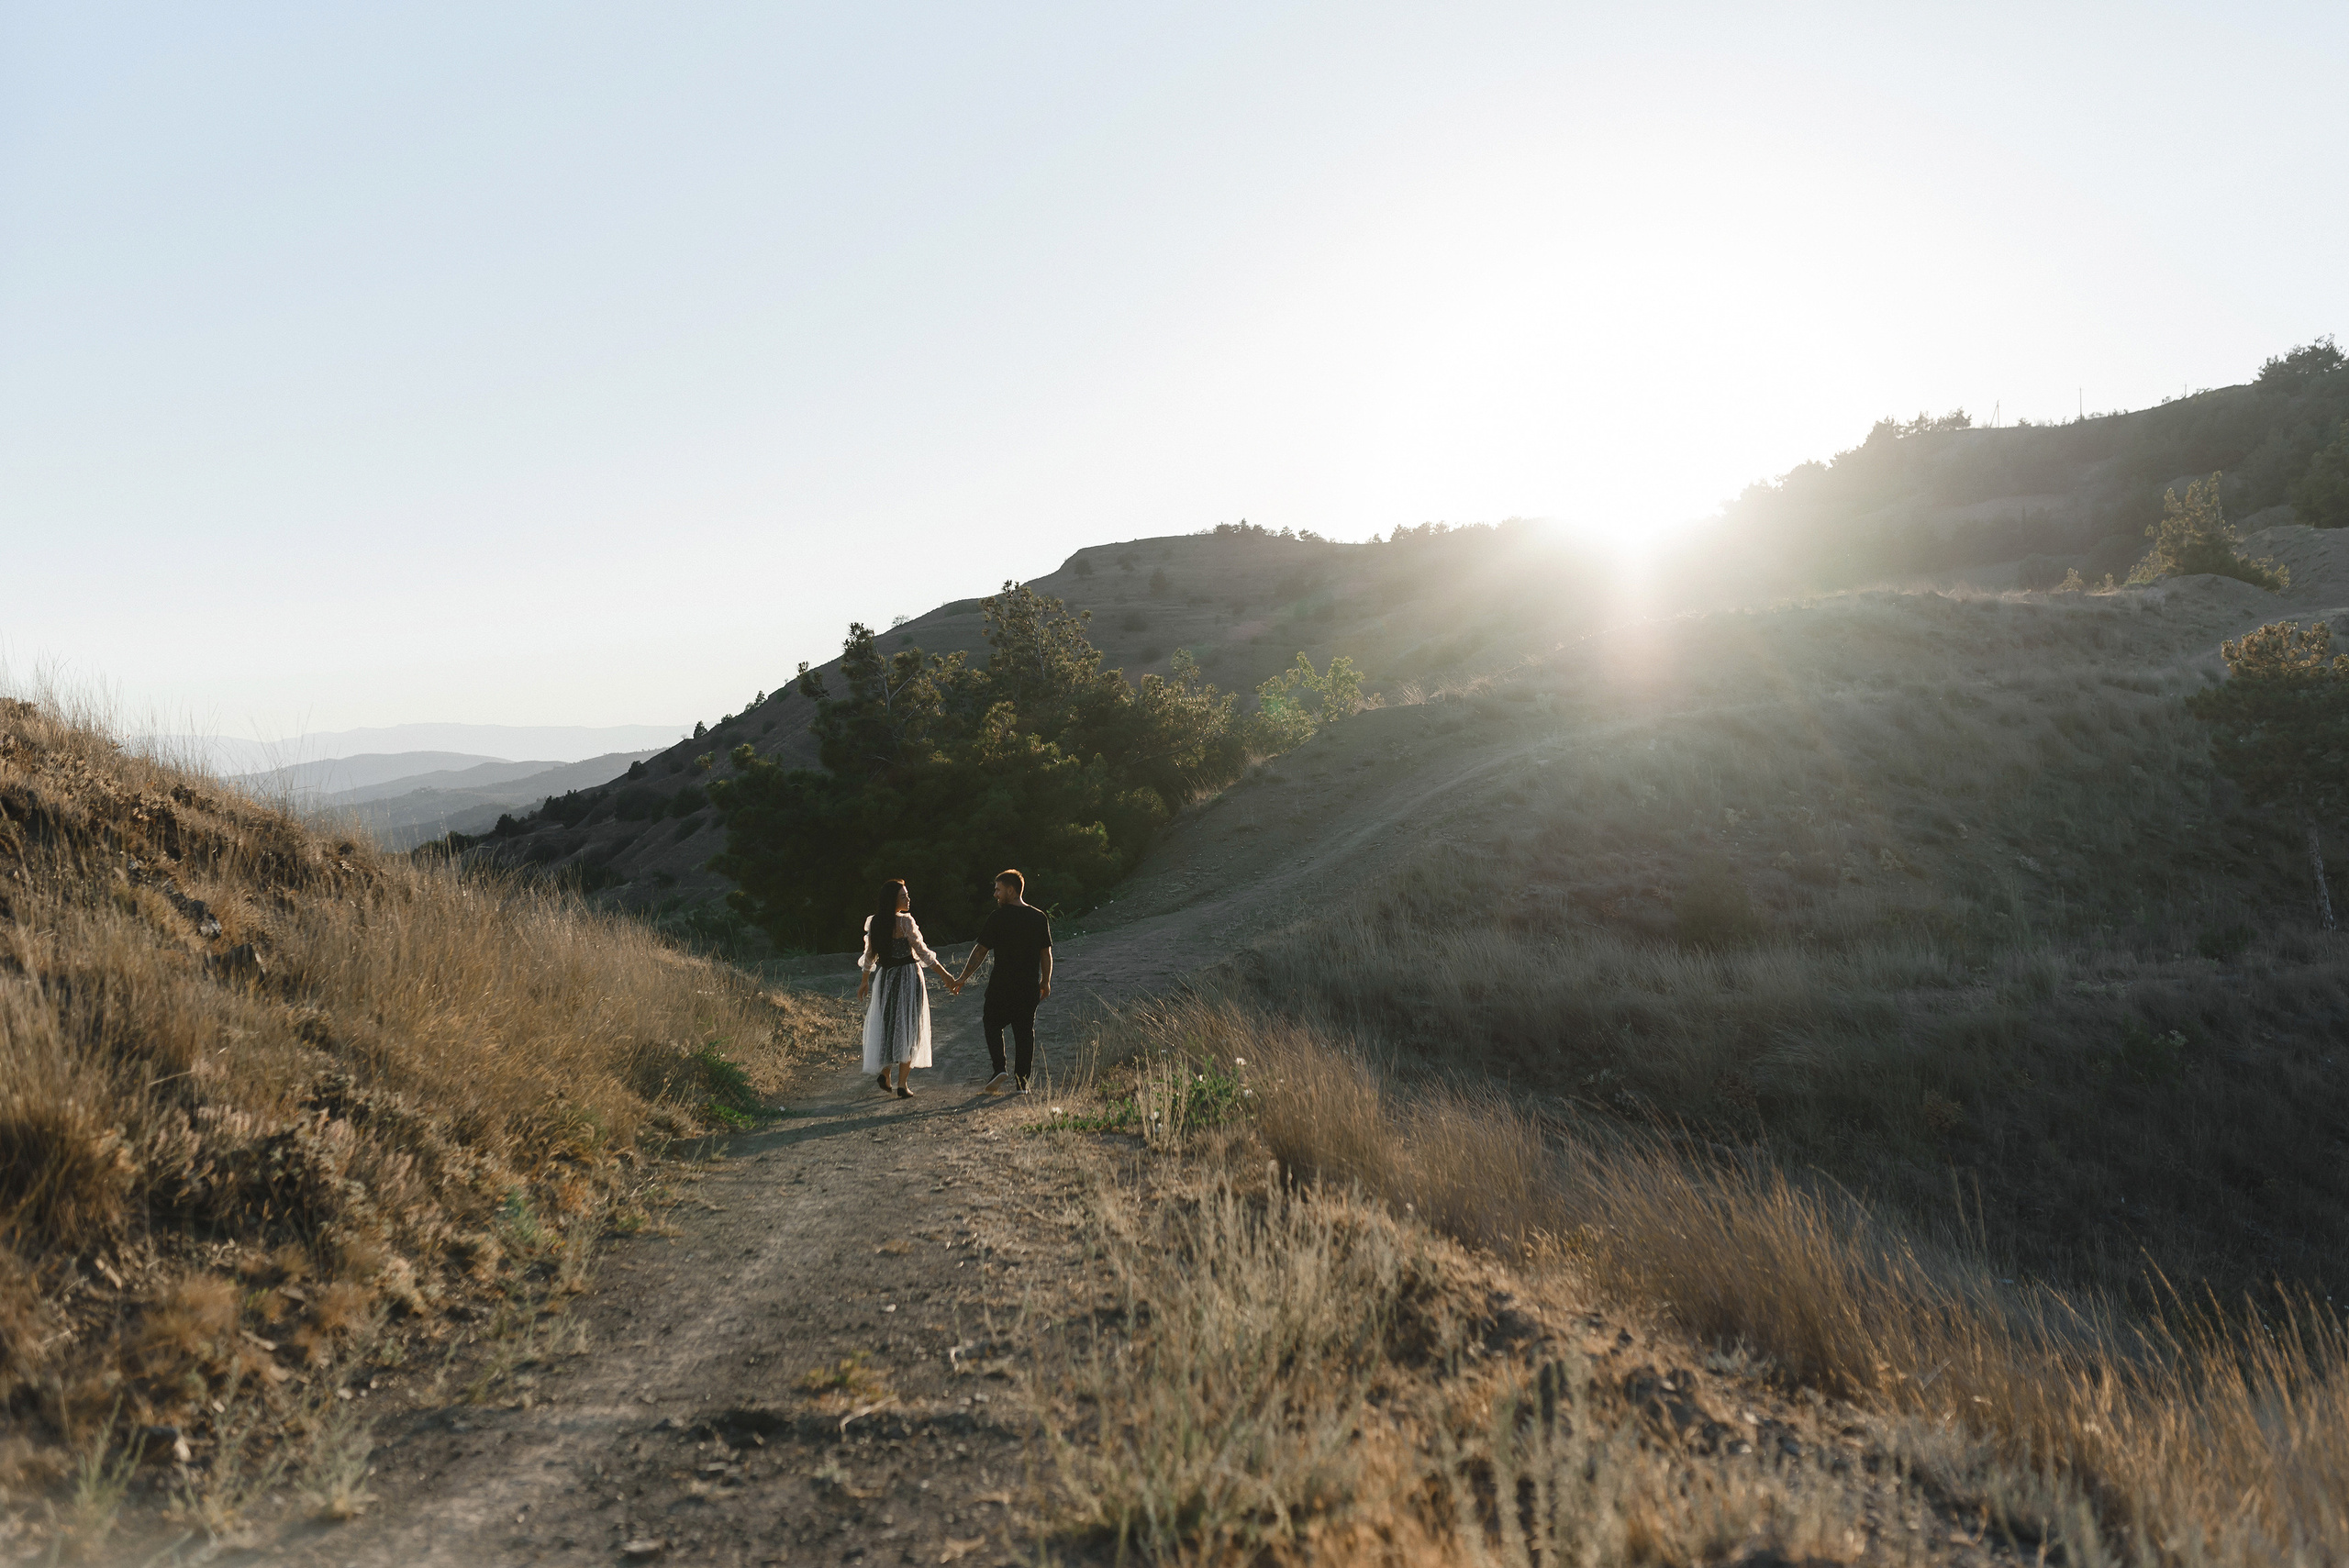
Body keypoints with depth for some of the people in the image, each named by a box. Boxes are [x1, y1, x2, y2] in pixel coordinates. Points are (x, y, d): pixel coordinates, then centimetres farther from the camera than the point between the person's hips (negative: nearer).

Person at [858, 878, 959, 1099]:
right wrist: (944, 975, -11)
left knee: (886, 1024, 21)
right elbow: (921, 951, -16)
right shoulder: (904, 921, -16)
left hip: (884, 976, 5)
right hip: (907, 975, -5)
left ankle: (884, 1072, 12)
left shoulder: (874, 922, 2)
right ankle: (902, 1084, 3)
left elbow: (869, 954, 10)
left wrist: (865, 981, 23)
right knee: (907, 1027, 3)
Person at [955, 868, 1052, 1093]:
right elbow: (1046, 953, 8)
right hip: (1030, 986, 3)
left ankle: (999, 1068, -4)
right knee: (1025, 1031, 8)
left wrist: (962, 978, 4)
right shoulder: (1039, 917, 4)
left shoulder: (998, 916, -8)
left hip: (1002, 985, -3)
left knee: (993, 1025, 14)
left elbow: (980, 950, -5)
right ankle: (1022, 1083, 7)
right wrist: (1045, 982, 19)